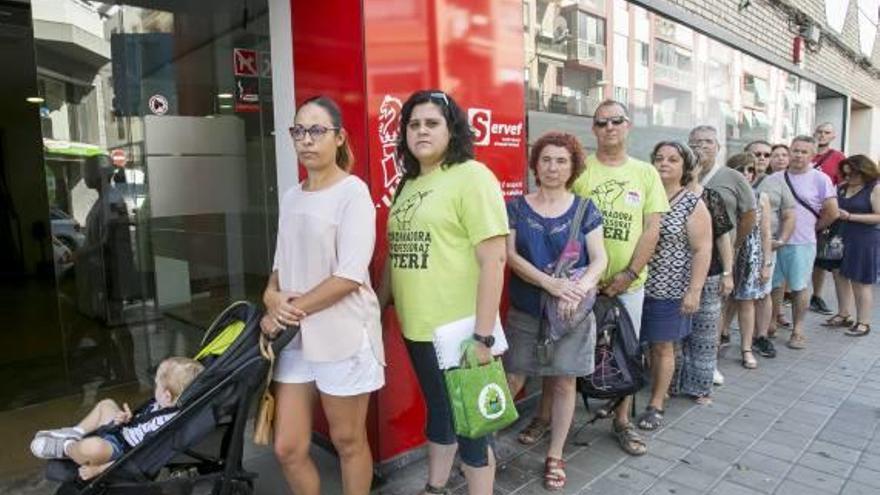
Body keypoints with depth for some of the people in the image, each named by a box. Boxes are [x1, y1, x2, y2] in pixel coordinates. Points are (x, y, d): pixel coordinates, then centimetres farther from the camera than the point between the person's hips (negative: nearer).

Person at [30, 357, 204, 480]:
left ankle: (64, 447, -4)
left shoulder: (166, 424, -33)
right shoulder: (161, 403, -4)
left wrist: (98, 469, -25)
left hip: (119, 451, -10)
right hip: (119, 432, 10)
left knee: (92, 446, -38)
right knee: (106, 404, 26)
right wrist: (129, 419, -2)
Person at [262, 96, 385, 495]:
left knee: (348, 441, 11)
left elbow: (350, 277, -17)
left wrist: (290, 310, -12)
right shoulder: (291, 197, 10)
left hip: (342, 335, -6)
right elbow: (281, 265, 15)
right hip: (294, 336, 6)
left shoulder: (353, 191, -10)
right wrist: (272, 297, -6)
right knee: (287, 449, 11)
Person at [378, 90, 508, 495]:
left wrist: (482, 335, -20)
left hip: (460, 331, -7)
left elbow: (494, 259, -17)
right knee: (438, 412, 23)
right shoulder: (407, 184, 12)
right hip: (416, 328, 7)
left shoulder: (472, 176, -11)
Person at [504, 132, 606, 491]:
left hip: (572, 312, 1)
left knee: (563, 382, 7)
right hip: (525, 311, 0)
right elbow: (510, 255, -8)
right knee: (512, 379, 2)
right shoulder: (517, 207, 1)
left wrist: (578, 291, -23)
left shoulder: (584, 209, 2)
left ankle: (555, 456, 24)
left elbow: (600, 260, -4)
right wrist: (551, 284, -22)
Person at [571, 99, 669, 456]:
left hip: (629, 282, 3)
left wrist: (629, 274, -8)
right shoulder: (579, 170, -3)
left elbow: (652, 229, 2)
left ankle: (622, 421, 29)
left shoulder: (646, 173, 6)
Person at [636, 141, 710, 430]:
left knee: (662, 347, 8)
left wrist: (694, 290, -12)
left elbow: (702, 250, -6)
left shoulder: (693, 204, -3)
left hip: (668, 289, -3)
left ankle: (656, 405, 22)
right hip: (633, 285, 3)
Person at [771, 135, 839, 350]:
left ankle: (798, 330, 19)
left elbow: (832, 212, -2)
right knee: (773, 285, 11)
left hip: (802, 243, -3)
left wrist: (813, 227, 6)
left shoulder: (820, 179, -5)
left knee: (799, 288, 7)